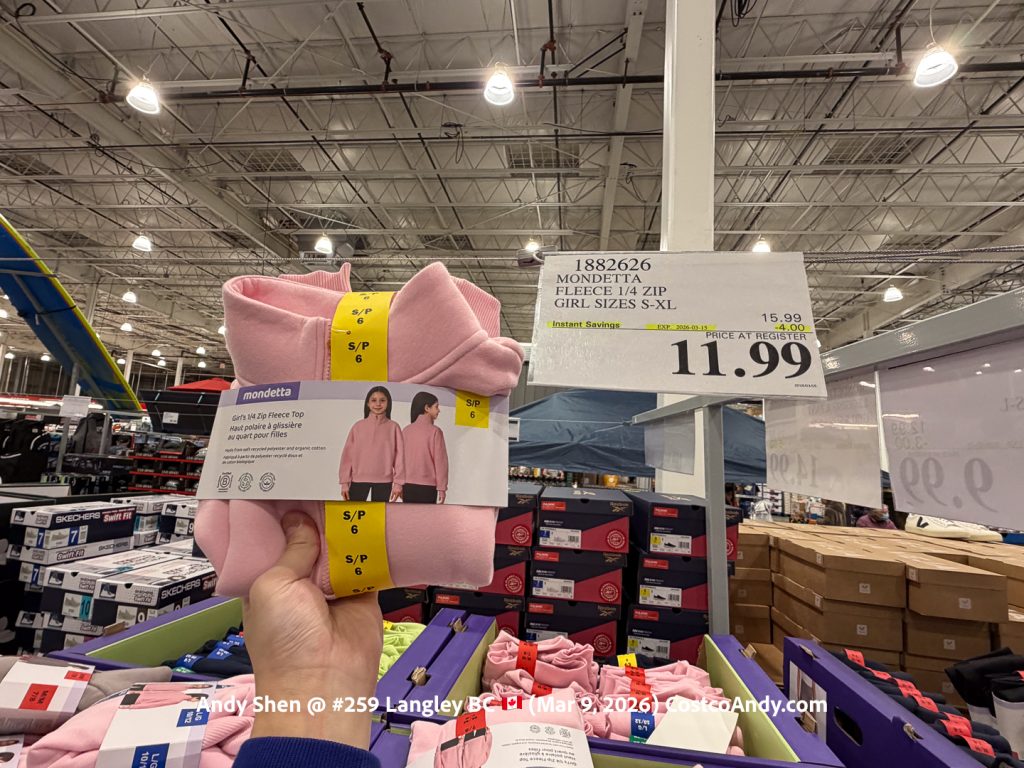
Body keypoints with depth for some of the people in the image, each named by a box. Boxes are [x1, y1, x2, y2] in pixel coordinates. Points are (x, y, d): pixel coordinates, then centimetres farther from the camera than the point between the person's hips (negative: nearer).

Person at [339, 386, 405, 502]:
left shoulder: (393, 427, 0)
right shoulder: (358, 426, 2)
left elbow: (399, 455, 0)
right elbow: (348, 454, 3)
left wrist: (398, 482, -4)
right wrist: (345, 482, -1)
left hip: (383, 481, 0)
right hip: (358, 479, 1)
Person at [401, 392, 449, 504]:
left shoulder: (406, 430, 2)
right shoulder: (434, 431, -11)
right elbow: (440, 460, -10)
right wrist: (442, 487, -4)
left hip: (407, 485, 5)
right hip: (427, 486, -4)